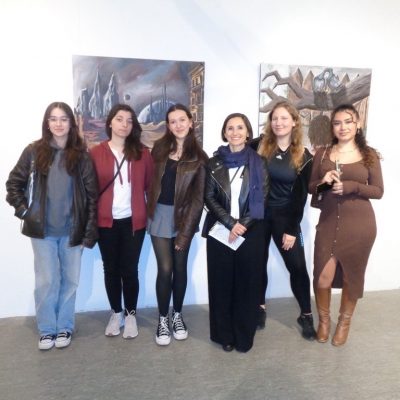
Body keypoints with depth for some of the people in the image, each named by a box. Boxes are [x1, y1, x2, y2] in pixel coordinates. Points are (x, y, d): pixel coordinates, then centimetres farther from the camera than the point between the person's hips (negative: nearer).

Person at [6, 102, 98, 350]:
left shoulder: (81, 155, -1)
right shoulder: (34, 152, 0)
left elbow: (92, 195, -2)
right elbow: (14, 183, 9)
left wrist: (90, 231, -6)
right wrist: (23, 211, -3)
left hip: (72, 230, 0)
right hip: (42, 229, 0)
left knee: (70, 279, 9)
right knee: (46, 281, 6)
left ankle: (65, 327, 27)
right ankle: (47, 329, 24)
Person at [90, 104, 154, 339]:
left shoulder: (142, 153, 2)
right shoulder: (96, 153, 0)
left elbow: (151, 185, 3)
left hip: (133, 221, 0)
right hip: (106, 221, 1)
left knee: (129, 269, 6)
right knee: (111, 269, 12)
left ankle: (131, 314, 25)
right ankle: (116, 313, 30)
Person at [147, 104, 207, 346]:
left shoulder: (198, 157, -2)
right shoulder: (160, 148, 5)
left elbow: (198, 196, -5)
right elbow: (151, 180, 11)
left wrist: (185, 230, -10)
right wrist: (150, 208, 1)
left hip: (184, 215, -1)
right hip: (160, 214, 1)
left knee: (180, 267, 9)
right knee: (165, 268, 0)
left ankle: (177, 315, 28)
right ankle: (163, 319, 17)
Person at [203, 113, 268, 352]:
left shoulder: (258, 162, 3)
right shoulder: (215, 163, 5)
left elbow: (261, 200, -1)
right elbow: (209, 197, -1)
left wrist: (242, 225, -12)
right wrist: (231, 223, -12)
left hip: (251, 232, 0)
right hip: (219, 231, 1)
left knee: (247, 282, 5)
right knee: (221, 282, 5)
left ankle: (244, 336, 21)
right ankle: (224, 335, 21)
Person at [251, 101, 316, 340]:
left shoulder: (304, 157, -2)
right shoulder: (259, 146, -2)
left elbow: (300, 196, -3)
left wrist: (292, 229, -7)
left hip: (285, 216, 0)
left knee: (297, 266, 1)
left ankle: (306, 315, 20)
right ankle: (260, 308, 30)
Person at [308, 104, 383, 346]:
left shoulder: (369, 155, 2)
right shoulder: (322, 154, 5)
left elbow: (378, 191, -2)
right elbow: (310, 188, 7)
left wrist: (351, 186, -17)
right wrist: (323, 182, -15)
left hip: (359, 224, 0)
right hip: (329, 222, 1)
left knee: (351, 274, 10)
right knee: (323, 277, -4)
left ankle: (345, 321, 34)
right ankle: (324, 319, 25)